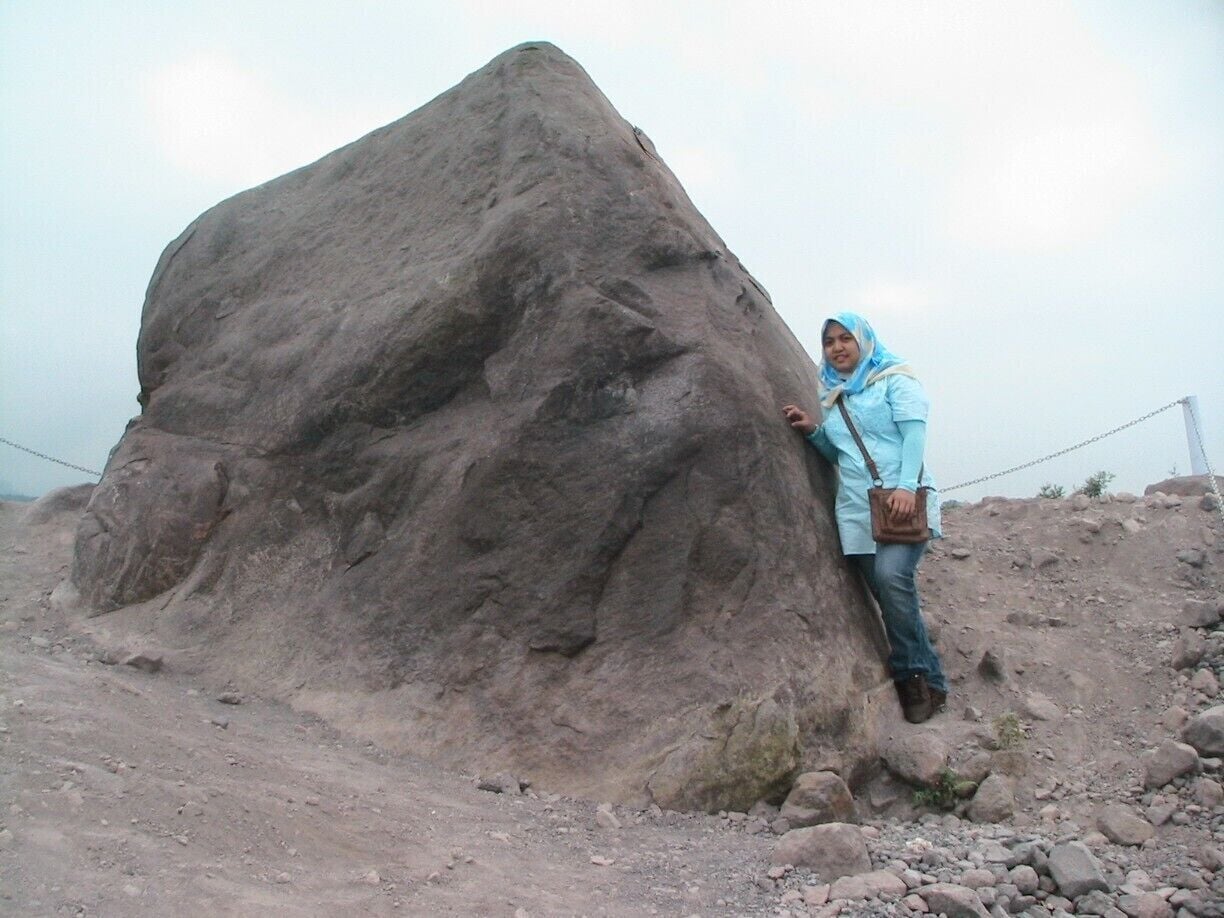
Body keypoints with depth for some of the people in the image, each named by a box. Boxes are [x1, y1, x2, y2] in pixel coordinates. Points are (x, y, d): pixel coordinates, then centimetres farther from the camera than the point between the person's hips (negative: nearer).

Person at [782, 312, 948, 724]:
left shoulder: (894, 378, 5)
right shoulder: (833, 396, 22)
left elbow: (914, 431, -7)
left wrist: (907, 486, -21)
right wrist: (813, 431, 10)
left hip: (903, 503, -5)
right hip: (856, 512, 5)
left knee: (892, 576, -24)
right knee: (889, 595, -1)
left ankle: (920, 677, -12)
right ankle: (918, 677, 9)